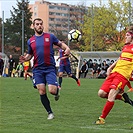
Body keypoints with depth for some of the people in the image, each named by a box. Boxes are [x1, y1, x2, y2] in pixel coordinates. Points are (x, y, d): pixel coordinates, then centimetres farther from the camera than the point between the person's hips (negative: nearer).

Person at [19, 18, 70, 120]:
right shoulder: (30, 41, 11)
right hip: (38, 69, 2)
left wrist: (67, 48, -9)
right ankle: (50, 113, 8)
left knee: (52, 90, -14)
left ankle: (57, 90, 25)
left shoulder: (50, 36, 4)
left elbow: (60, 44, 12)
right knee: (42, 92, -6)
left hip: (50, 68, -2)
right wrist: (25, 58, -1)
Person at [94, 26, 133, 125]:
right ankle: (122, 96, 15)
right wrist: (110, 68, 26)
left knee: (111, 95, -18)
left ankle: (102, 119, -12)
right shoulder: (125, 47, 20)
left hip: (123, 75, -8)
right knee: (101, 93, -2)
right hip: (114, 72, 8)